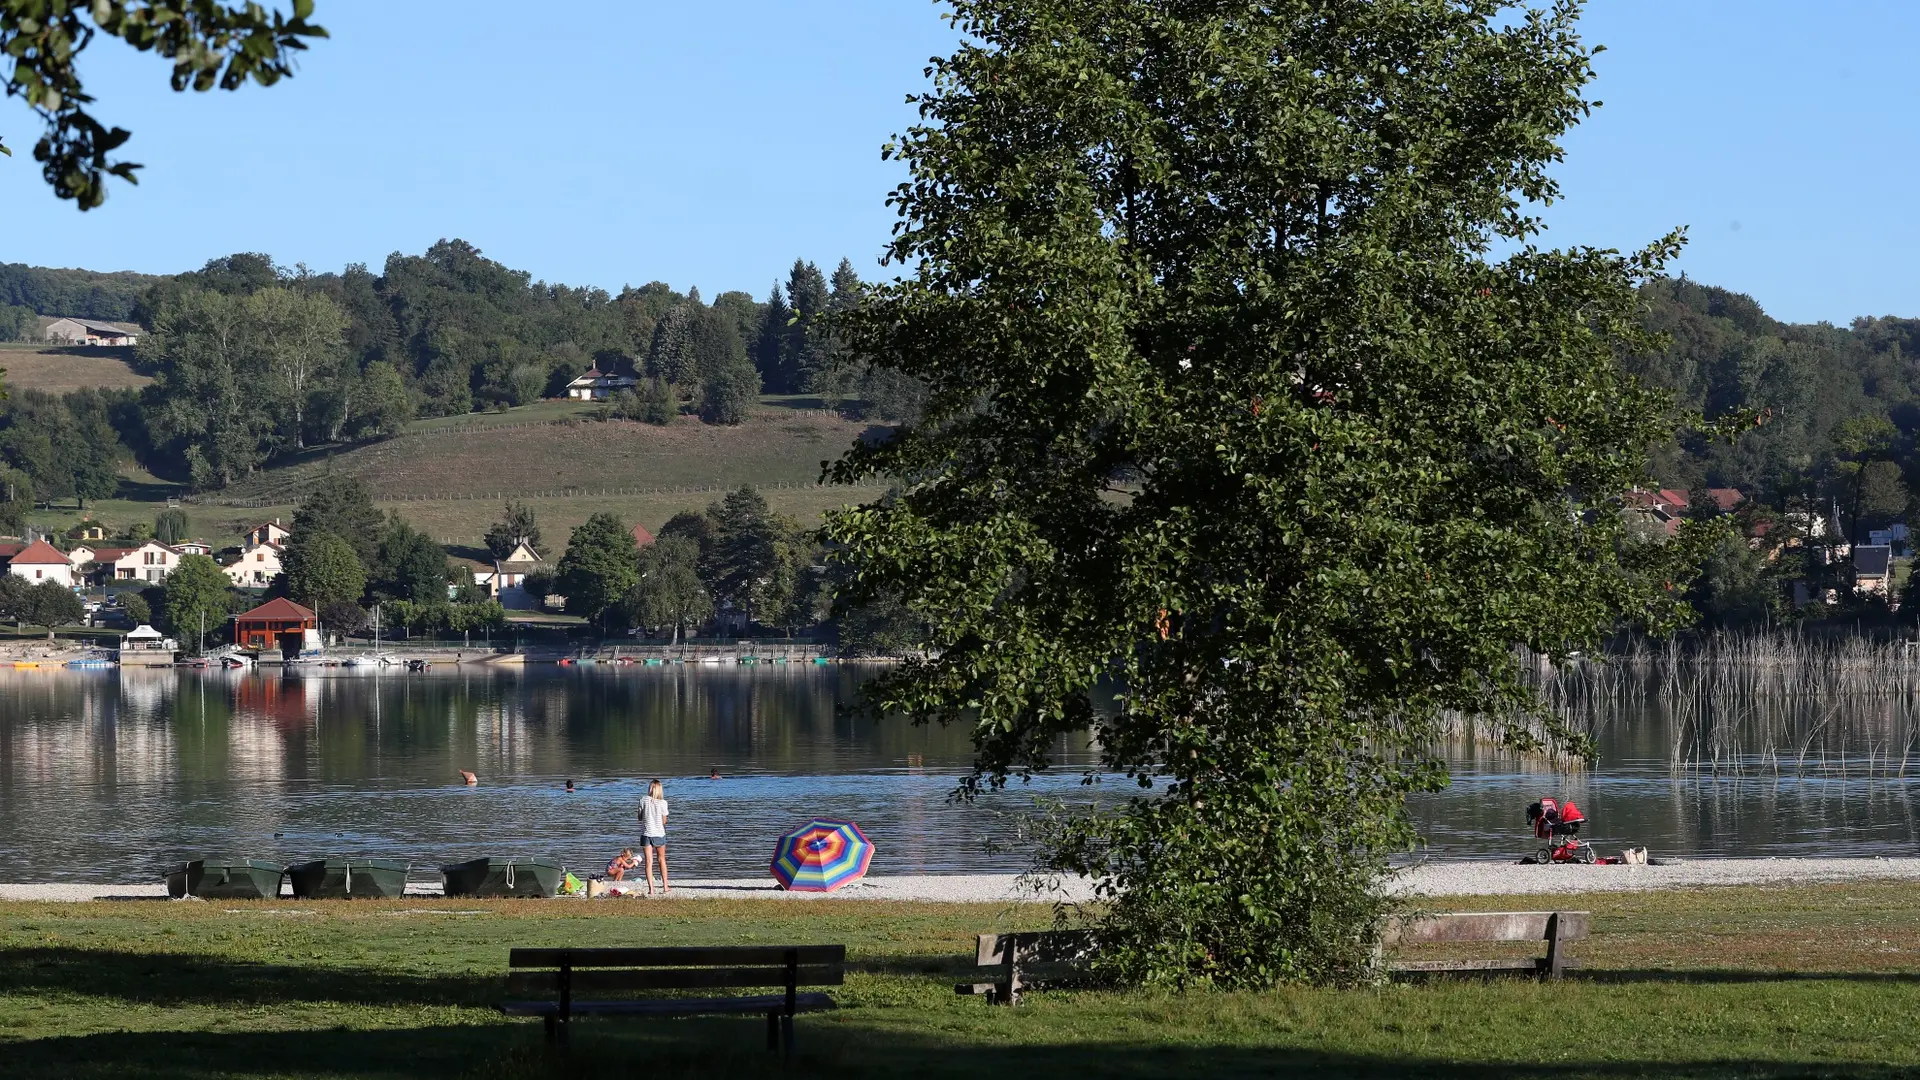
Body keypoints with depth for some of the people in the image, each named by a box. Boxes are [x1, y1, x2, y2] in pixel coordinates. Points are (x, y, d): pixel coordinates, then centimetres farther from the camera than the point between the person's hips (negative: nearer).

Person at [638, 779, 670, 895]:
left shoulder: (643, 801, -5)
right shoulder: (662, 803, -8)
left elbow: (640, 817, 3)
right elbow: (664, 821, -4)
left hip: (646, 833, 0)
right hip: (659, 833, 0)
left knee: (649, 862, 0)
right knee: (662, 859, 17)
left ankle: (651, 889, -7)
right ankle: (665, 886, 22)